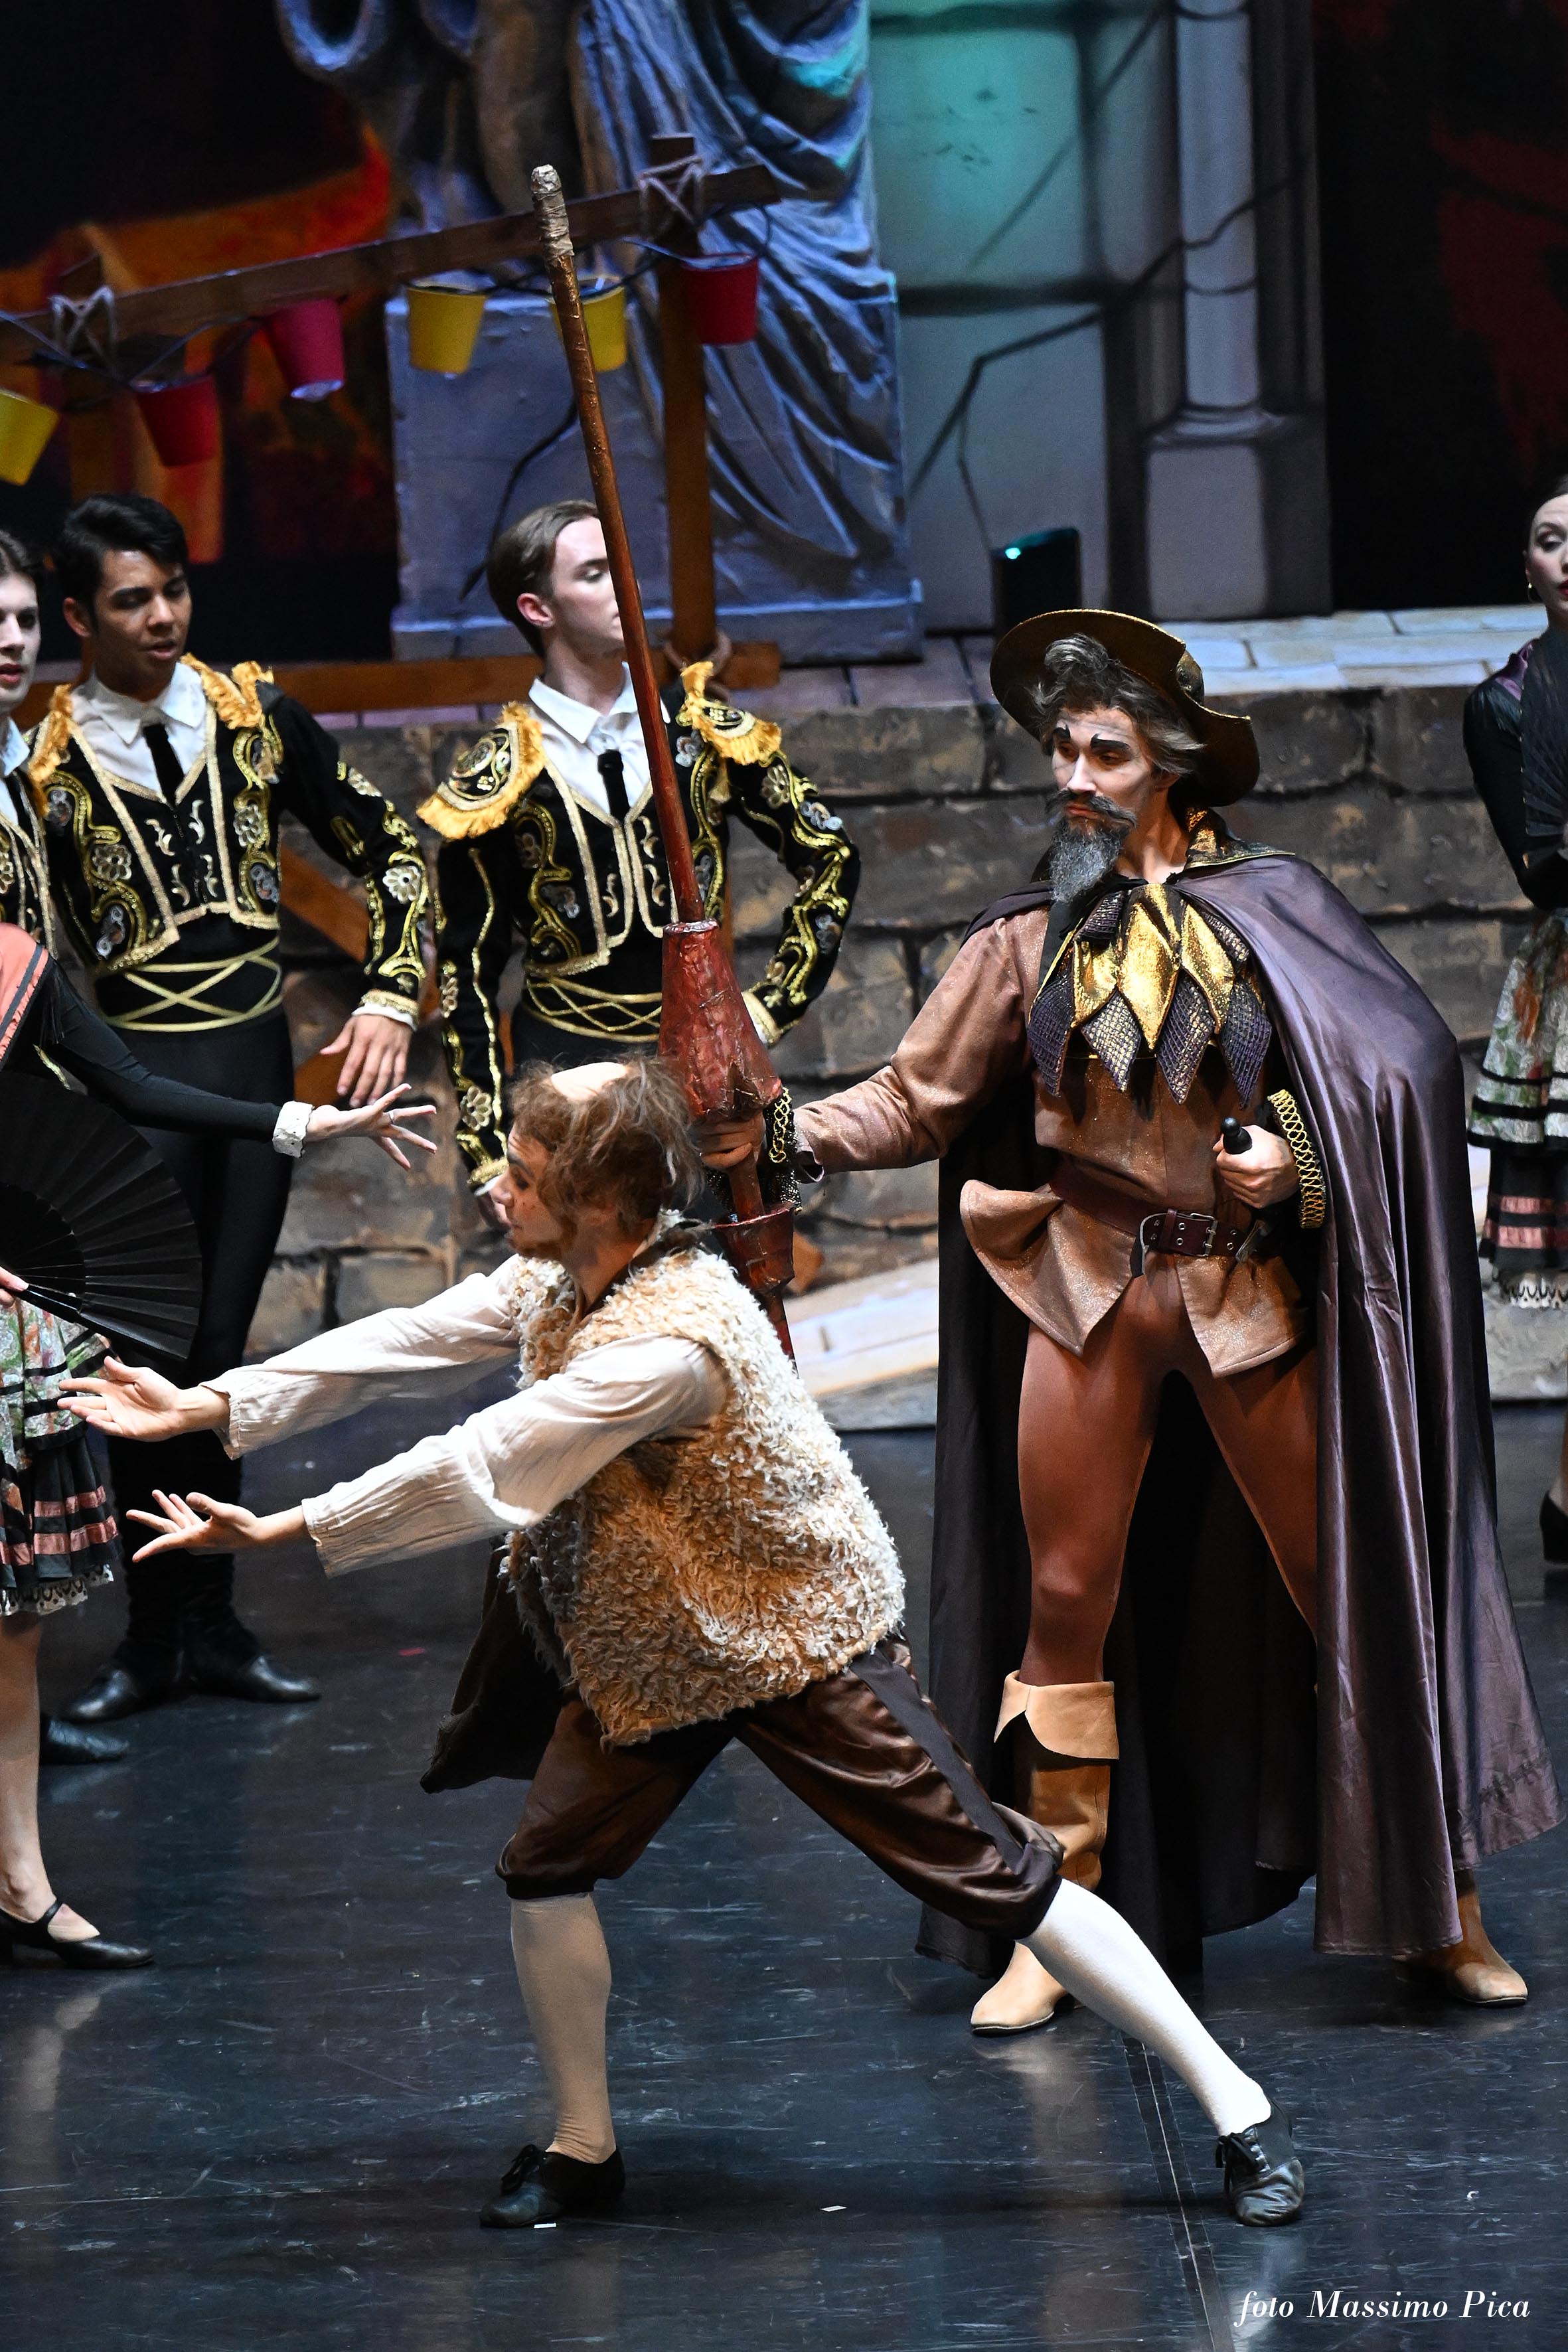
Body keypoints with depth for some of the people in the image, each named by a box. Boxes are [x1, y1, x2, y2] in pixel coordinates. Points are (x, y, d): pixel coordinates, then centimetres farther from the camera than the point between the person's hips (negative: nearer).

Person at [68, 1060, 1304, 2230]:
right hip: (648, 1644, 8)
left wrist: (279, 1528, -25)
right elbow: (402, 1346, 2)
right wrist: (203, 1406, -2)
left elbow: (478, 1473, -31)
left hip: (803, 1642, -8)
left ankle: (1241, 2111, -2)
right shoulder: (556, 1281, -4)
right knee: (547, 1862, -1)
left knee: (991, 1871, -8)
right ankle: (584, 2148, 17)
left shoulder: (668, 1342, -33)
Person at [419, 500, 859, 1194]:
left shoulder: (706, 735, 3)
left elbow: (830, 858, 12)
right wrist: (490, 1156, -4)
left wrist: (771, 1007, 3)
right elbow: (466, 979, 0)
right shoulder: (494, 783, -3)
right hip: (567, 1077, -2)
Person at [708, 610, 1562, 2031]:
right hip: (1088, 1289, 2)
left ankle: (1437, 1909, 14)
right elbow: (918, 1102, 3)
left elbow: (1400, 1061, 1)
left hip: (1252, 1290, -1)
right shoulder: (1033, 938, 5)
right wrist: (785, 1135, -12)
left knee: (1349, 1584, 2)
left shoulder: (1267, 907, 0)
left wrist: (1304, 1152, -14)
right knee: (1067, 1605, 3)